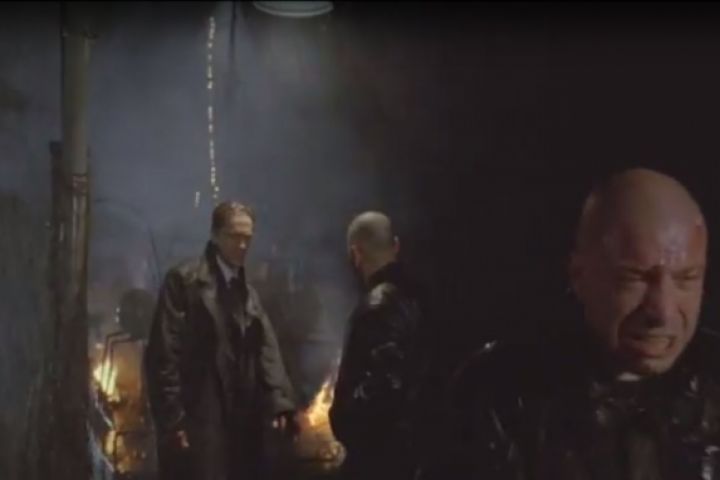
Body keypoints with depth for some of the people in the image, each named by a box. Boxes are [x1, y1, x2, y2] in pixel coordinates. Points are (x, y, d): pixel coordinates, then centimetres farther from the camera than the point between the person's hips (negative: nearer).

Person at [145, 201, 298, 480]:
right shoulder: (185, 280, -4)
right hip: (197, 422, -7)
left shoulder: (248, 292, 18)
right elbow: (164, 355, -9)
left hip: (242, 423, 7)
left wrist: (280, 403, -6)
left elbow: (266, 351, 8)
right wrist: (172, 419, -15)